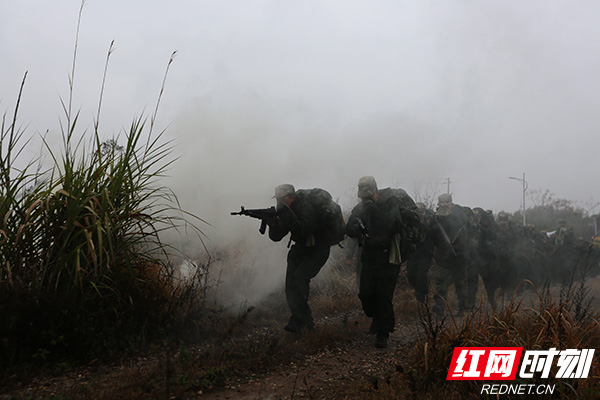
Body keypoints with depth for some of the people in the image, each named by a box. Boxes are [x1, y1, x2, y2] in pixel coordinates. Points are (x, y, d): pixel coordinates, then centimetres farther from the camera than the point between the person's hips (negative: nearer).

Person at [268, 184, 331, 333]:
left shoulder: (307, 209, -24)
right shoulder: (287, 212, 1)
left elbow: (301, 230, -40)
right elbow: (276, 237, -2)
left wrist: (285, 214, -40)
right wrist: (273, 223, -22)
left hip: (317, 250, -8)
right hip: (300, 249, 8)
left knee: (300, 277, -24)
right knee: (291, 283, -3)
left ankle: (301, 319, -14)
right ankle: (296, 322, 2)